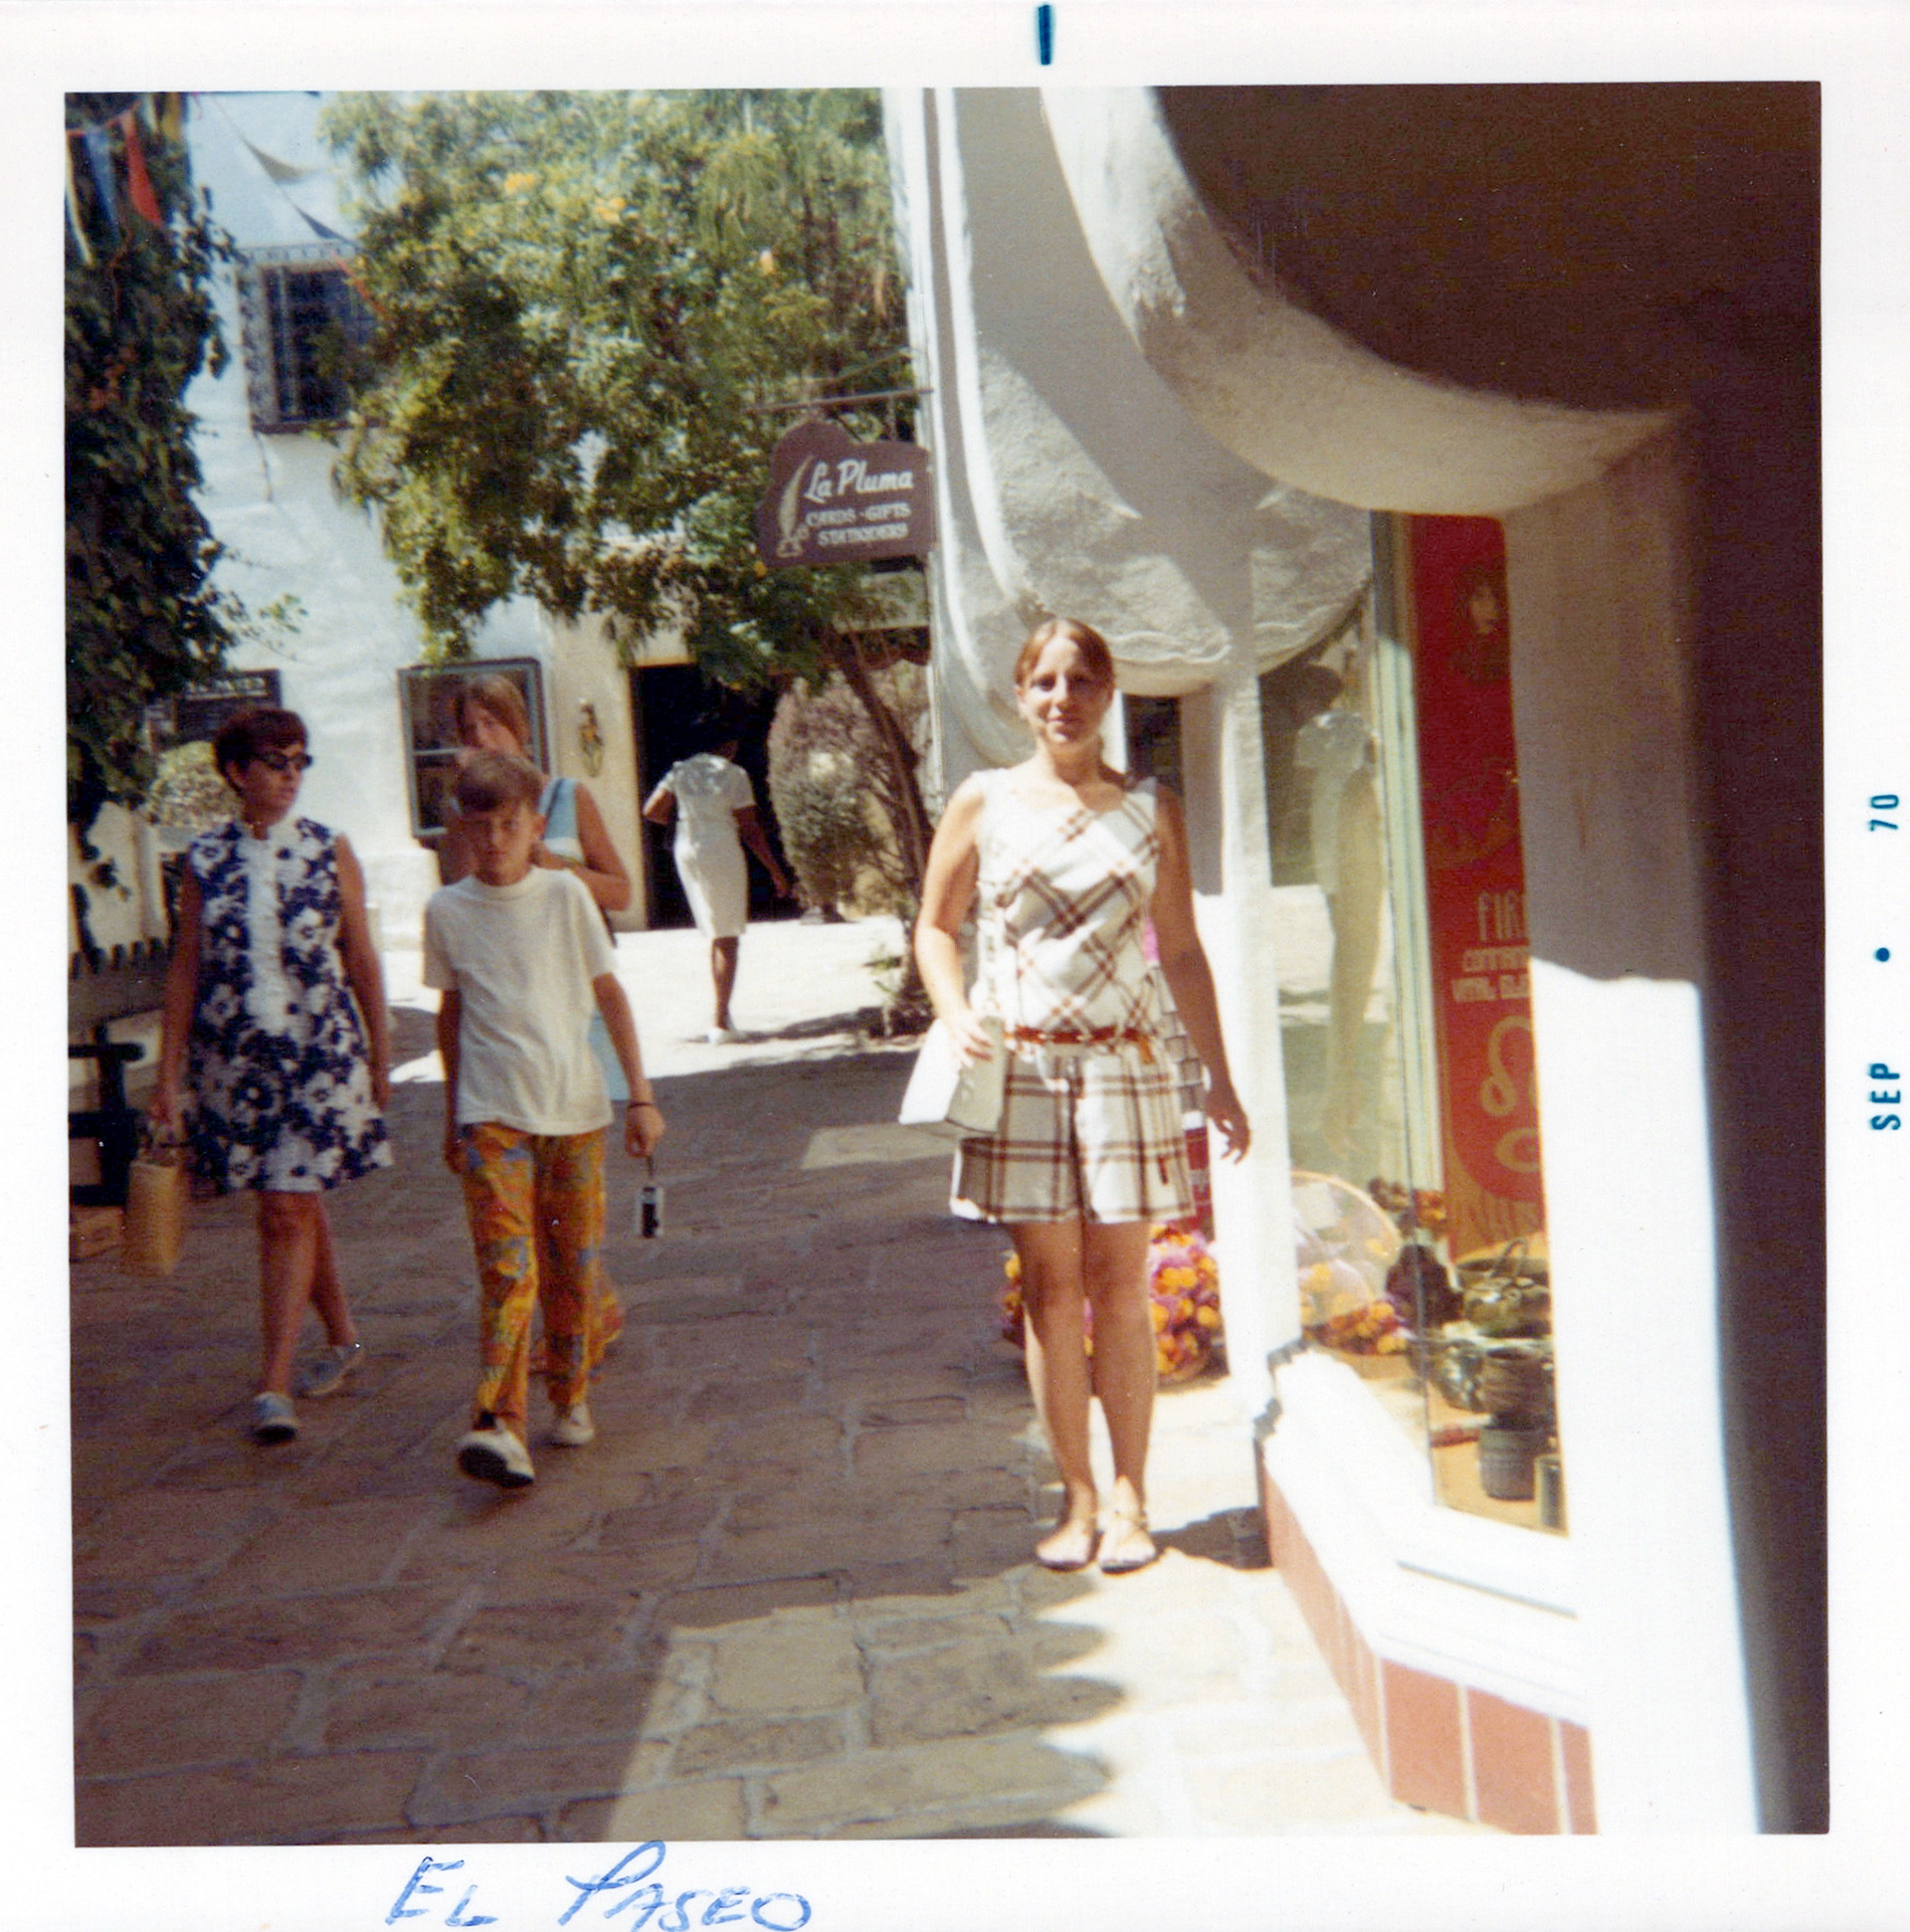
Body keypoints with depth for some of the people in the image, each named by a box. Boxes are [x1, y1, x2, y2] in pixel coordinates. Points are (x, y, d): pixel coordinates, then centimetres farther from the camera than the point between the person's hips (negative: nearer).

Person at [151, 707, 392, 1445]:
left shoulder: (329, 851, 0)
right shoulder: (205, 860, 4)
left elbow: (362, 960, 5)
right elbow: (185, 969, 6)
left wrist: (380, 1055, 8)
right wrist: (168, 1074, 4)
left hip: (319, 1052, -2)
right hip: (233, 1057, 2)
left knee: (288, 1212, -8)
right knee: (296, 1204, 12)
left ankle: (273, 1385, -4)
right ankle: (342, 1339, 32)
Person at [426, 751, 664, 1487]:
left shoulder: (565, 894, 1)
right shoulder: (446, 909, 3)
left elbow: (610, 996, 4)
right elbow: (451, 1013, 14)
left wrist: (640, 1095, 0)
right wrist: (451, 1116, 19)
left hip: (574, 1107, 1)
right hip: (491, 1113, -1)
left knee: (573, 1266, 8)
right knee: (507, 1267, -14)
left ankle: (570, 1398, 27)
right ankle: (498, 1425, -17)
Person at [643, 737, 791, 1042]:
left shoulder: (681, 771, 5)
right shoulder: (735, 775, -7)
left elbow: (651, 811, 3)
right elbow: (750, 830, -7)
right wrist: (775, 870, 0)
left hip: (686, 853, 5)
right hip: (721, 852, -5)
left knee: (715, 935, 17)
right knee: (728, 938, -1)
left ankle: (723, 1013, 18)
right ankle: (721, 1022, -7)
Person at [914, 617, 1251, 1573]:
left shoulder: (1151, 809, 6)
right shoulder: (983, 802, 4)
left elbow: (1181, 953, 9)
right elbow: (935, 926, 11)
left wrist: (1220, 1077, 8)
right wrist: (957, 1014, -8)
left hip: (1123, 1064, 0)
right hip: (1020, 1066, 0)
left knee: (1118, 1285, 3)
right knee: (1050, 1288, 4)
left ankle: (1129, 1502, 15)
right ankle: (1076, 1500, 17)